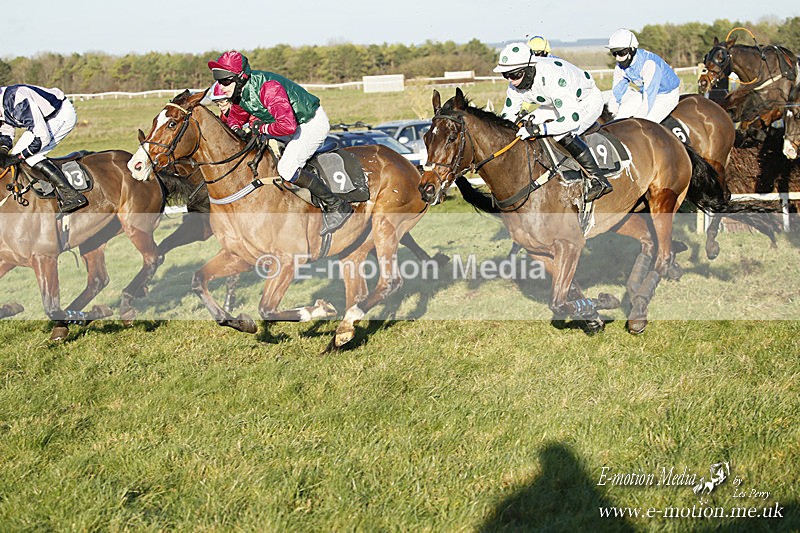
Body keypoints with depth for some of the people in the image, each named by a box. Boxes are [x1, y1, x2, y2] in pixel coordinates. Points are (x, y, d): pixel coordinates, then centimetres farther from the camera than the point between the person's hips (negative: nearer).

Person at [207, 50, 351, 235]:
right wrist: (235, 128, -8)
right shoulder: (239, 90, -6)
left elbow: (288, 126, -41)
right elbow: (235, 115, 15)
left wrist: (262, 128, -25)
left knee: (286, 168, -22)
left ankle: (337, 207, -13)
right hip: (296, 123, 10)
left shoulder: (268, 88, -34)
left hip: (313, 123, -10)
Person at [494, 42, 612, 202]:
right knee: (524, 123, -6)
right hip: (559, 103, 9)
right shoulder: (516, 84, -16)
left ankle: (598, 180, -26)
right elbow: (508, 114, -2)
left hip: (589, 101, -9)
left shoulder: (551, 78, -41)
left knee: (562, 134, -33)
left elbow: (572, 119, -45)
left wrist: (538, 129, -50)